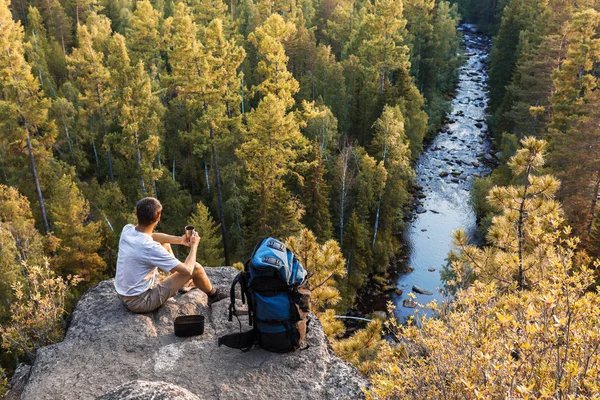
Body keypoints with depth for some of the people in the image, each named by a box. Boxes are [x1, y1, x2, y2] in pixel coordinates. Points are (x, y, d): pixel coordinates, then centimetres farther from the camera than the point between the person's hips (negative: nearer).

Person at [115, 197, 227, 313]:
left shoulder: (127, 230, -10)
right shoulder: (150, 248, -30)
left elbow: (151, 236, 14)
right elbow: (187, 270, -23)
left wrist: (179, 239, 6)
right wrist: (194, 245, -6)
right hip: (142, 302, -8)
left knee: (165, 244, 18)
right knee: (196, 268, -3)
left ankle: (181, 284, 38)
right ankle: (213, 295, 26)